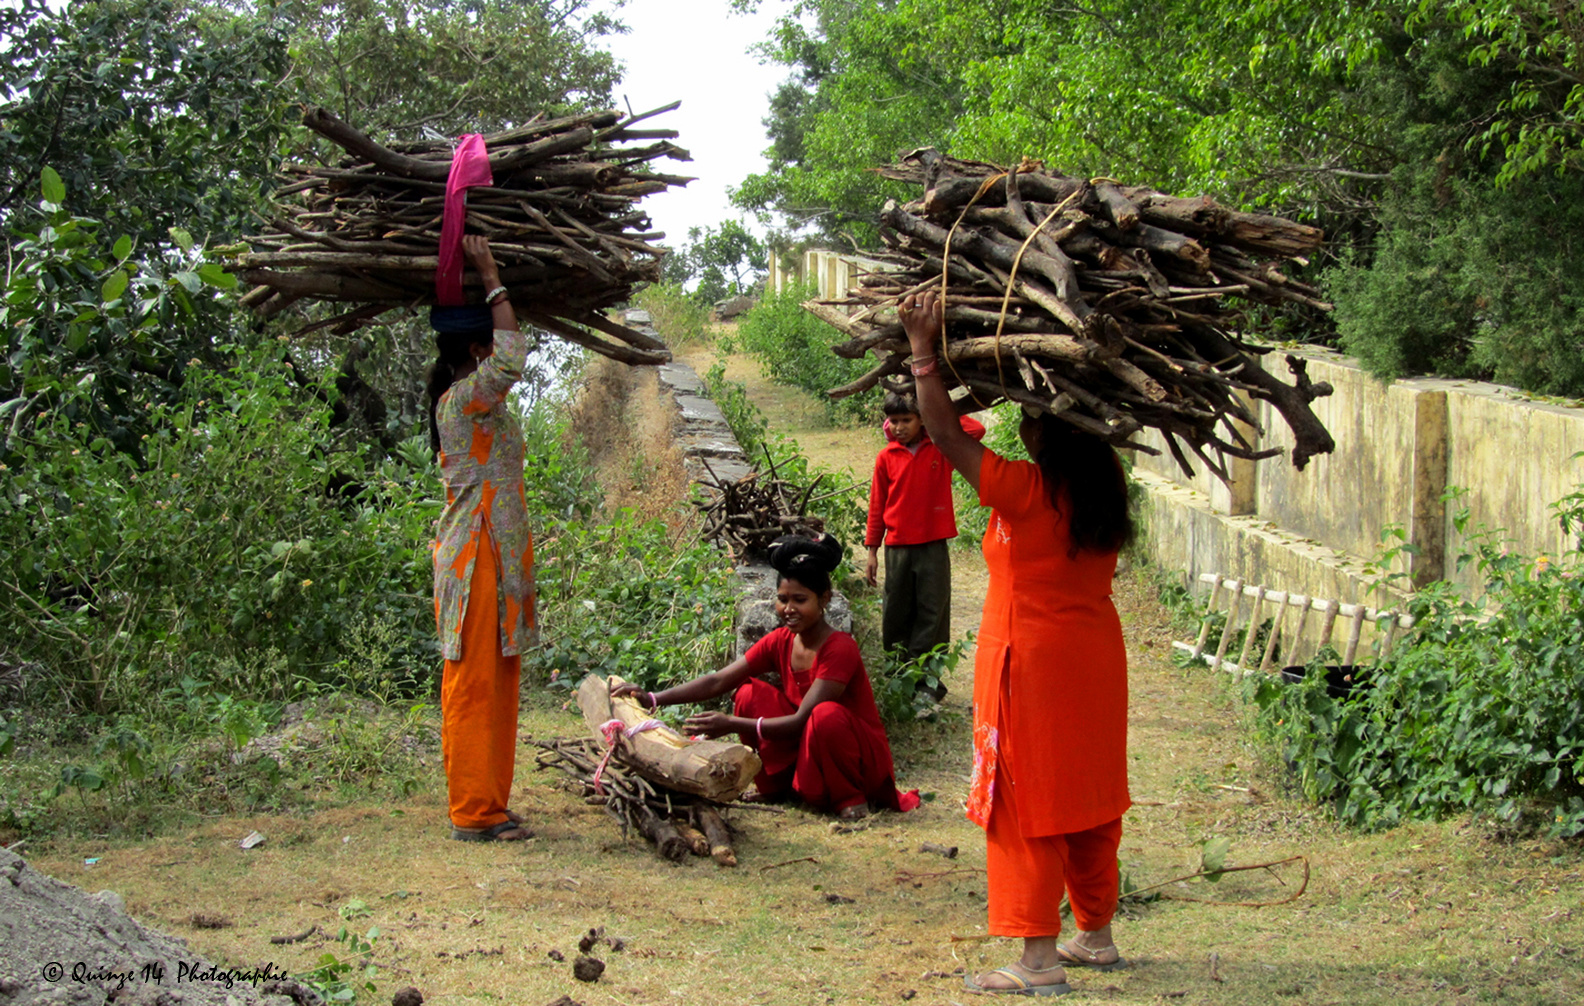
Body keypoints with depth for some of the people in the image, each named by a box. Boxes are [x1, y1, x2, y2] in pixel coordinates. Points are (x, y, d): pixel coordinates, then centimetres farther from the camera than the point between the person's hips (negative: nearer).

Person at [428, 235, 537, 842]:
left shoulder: (478, 403, 15)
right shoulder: (462, 399, -14)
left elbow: (506, 365, 34)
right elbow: (512, 359, -29)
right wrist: (492, 280, -19)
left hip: (495, 558, 10)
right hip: (477, 558, -10)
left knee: (495, 685, 12)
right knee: (474, 687, -6)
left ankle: (486, 806, 18)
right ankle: (474, 814, -3)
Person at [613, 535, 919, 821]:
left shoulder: (840, 649, -23)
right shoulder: (780, 642, -3)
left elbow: (801, 721, -29)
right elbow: (718, 681, -7)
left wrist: (732, 725, -36)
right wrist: (653, 699, -19)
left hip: (863, 758, -6)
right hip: (802, 755, 6)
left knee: (826, 714, -37)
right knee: (749, 693, -8)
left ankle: (851, 797, -13)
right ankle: (776, 785, 4)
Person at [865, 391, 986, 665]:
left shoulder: (940, 449, 0)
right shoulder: (886, 457, 2)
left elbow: (977, 430, -15)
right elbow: (877, 506, 7)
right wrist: (872, 552, 7)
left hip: (933, 547, -1)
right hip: (897, 548, 1)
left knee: (932, 612, -1)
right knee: (896, 612, 7)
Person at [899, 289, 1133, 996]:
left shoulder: (1023, 490, -19)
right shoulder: (1106, 486, 0)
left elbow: (944, 433, -17)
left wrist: (924, 351, -11)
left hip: (1030, 659, -7)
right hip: (1095, 653, 7)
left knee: (1027, 803, -1)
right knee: (1088, 796, 16)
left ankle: (1039, 959, -1)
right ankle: (1096, 934, 26)